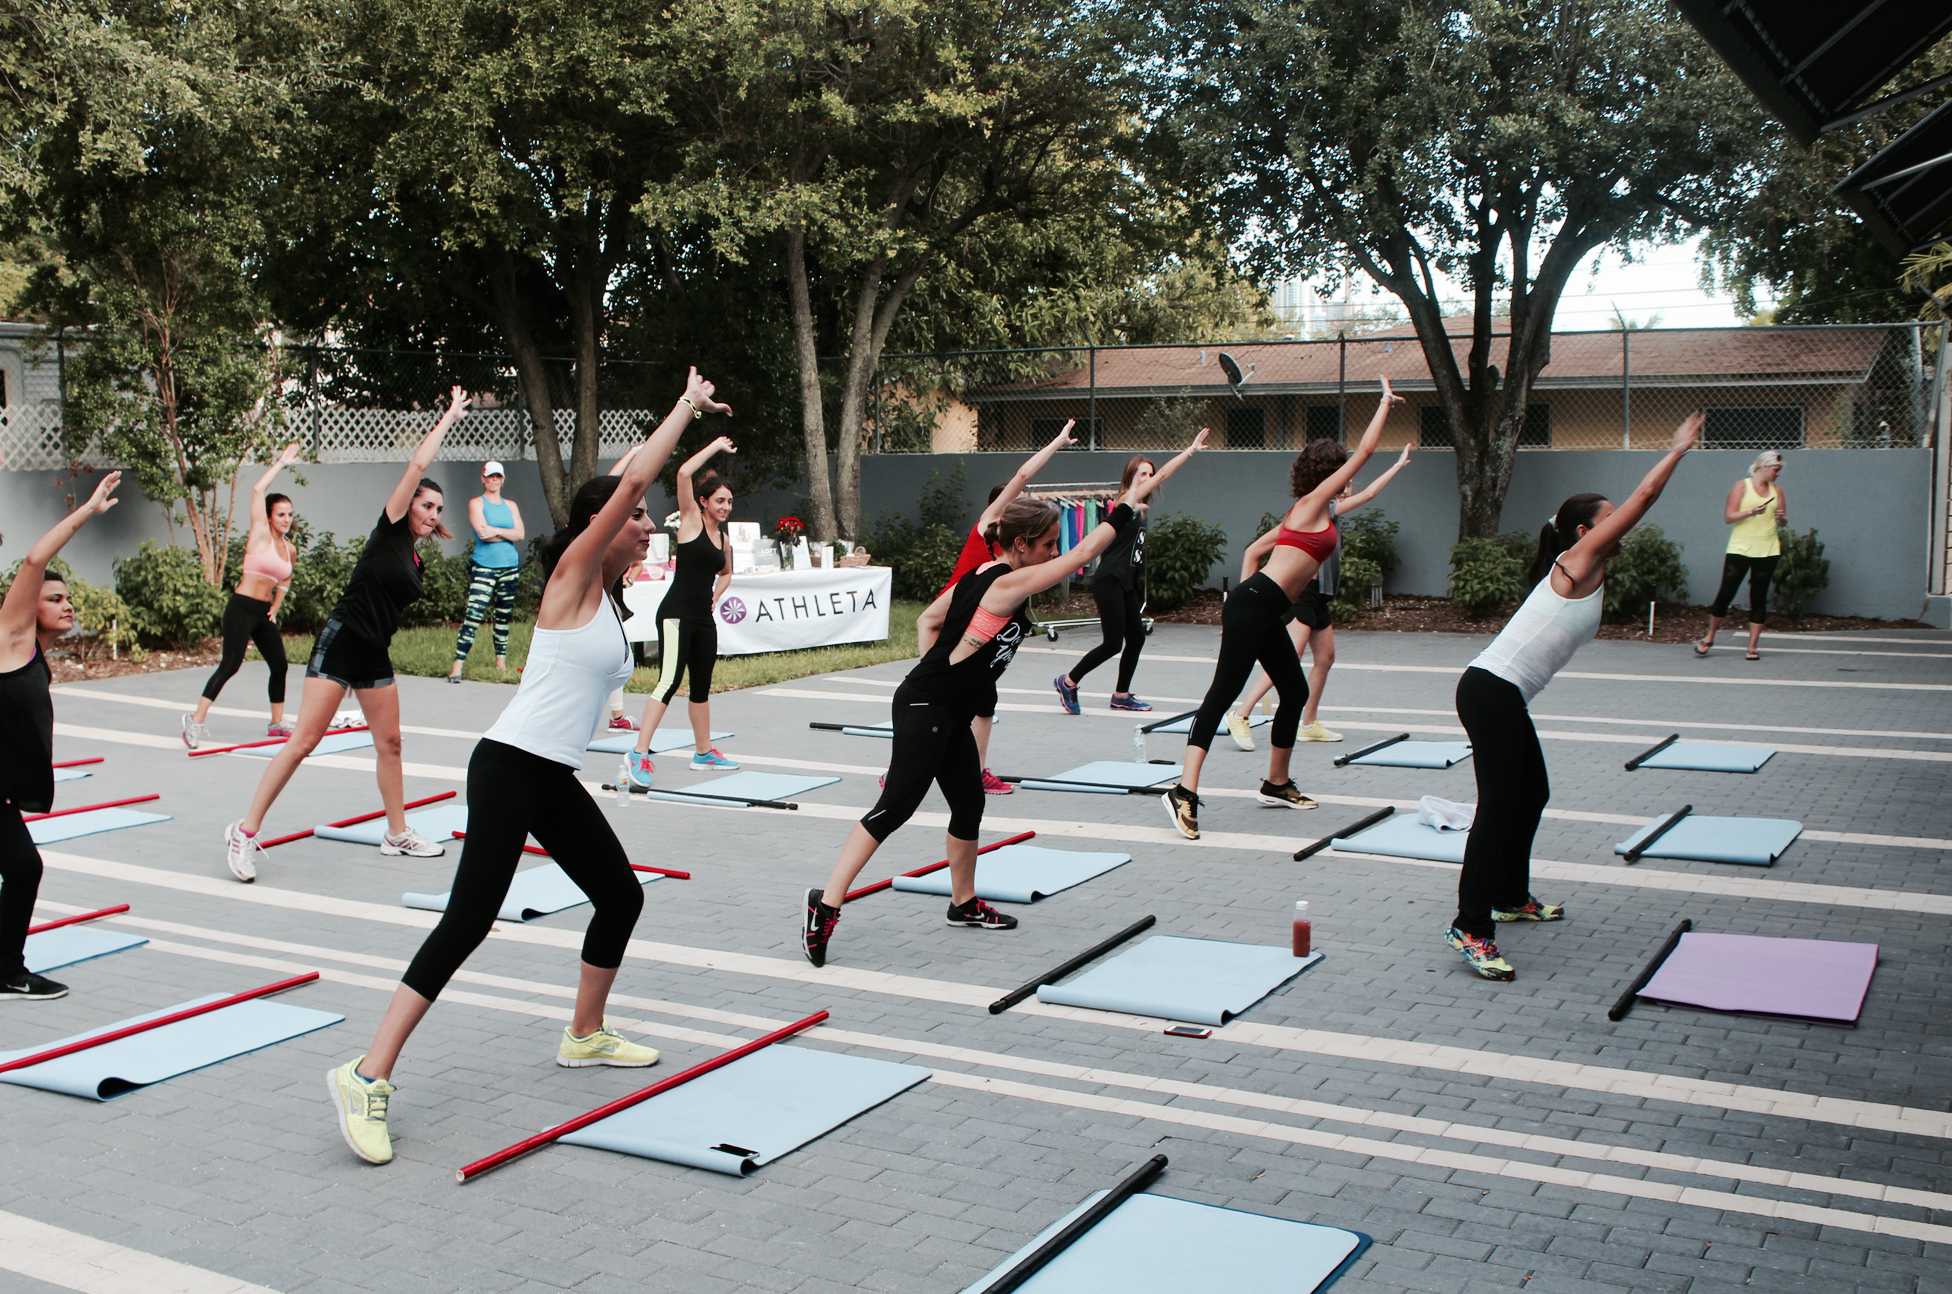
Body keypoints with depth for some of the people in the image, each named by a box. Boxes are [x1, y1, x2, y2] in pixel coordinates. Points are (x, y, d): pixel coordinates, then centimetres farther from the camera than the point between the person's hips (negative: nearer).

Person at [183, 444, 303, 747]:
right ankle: (196, 719, -11)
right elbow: (258, 490, -12)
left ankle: (277, 723, 22)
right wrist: (281, 462, -5)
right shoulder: (260, 535, -5)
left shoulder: (290, 550, 11)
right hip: (242, 608, -7)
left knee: (280, 666, 8)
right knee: (231, 664, -14)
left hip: (264, 613, 7)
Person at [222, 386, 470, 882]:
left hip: (375, 655, 8)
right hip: (341, 642, -8)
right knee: (303, 741, -10)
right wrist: (449, 417, -1)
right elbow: (417, 464, -10)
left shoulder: (414, 561, 14)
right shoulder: (389, 530, -5)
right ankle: (245, 831, -5)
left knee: (389, 741, 11)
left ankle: (397, 833, 23)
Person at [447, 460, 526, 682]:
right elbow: (483, 533, -12)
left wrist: (496, 532, -11)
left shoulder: (510, 505, 15)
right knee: (473, 616, -14)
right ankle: (457, 667, -15)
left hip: (510, 567, 5)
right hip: (484, 567, -5)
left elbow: (520, 534, 0)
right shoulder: (476, 503, 2)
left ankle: (501, 662, 20)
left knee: (503, 616, 10)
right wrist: (508, 534, -6)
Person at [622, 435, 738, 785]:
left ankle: (704, 753, 26)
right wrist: (716, 447, -7)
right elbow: (684, 473, -16)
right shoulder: (691, 521, -2)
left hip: (704, 619, 8)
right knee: (669, 681, -18)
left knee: (702, 687, 15)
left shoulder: (724, 539, 16)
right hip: (677, 614, -8)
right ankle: (639, 754, -21)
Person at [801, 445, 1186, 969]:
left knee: (969, 804, 18)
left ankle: (964, 903, 34)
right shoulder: (1009, 584, -16)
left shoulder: (979, 577, 11)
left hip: (949, 712, 10)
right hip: (925, 710, -10)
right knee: (896, 806, -13)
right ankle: (827, 903, -14)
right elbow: (1084, 553, -16)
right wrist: (1129, 504, -8)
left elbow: (928, 620, 19)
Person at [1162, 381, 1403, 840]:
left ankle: (1277, 784, 30)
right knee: (1223, 691, -17)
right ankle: (1185, 791, -25)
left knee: (1295, 692, 18)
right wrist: (1387, 402, 10)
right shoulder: (1312, 503, -1)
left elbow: (1254, 550, 26)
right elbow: (1365, 451, -2)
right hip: (1254, 604, -10)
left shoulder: (1306, 516, 24)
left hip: (1264, 614, 10)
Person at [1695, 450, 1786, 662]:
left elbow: (1784, 521, 15)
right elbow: (1729, 517, -6)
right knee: (1726, 594, -4)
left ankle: (1752, 647, 6)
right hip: (1740, 549, -3)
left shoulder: (1777, 489, 11)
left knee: (1759, 598, 2)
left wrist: (1781, 518, -8)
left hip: (1767, 551, 3)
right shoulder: (1742, 486, -1)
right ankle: (1709, 638, 13)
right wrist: (1751, 511, -21)